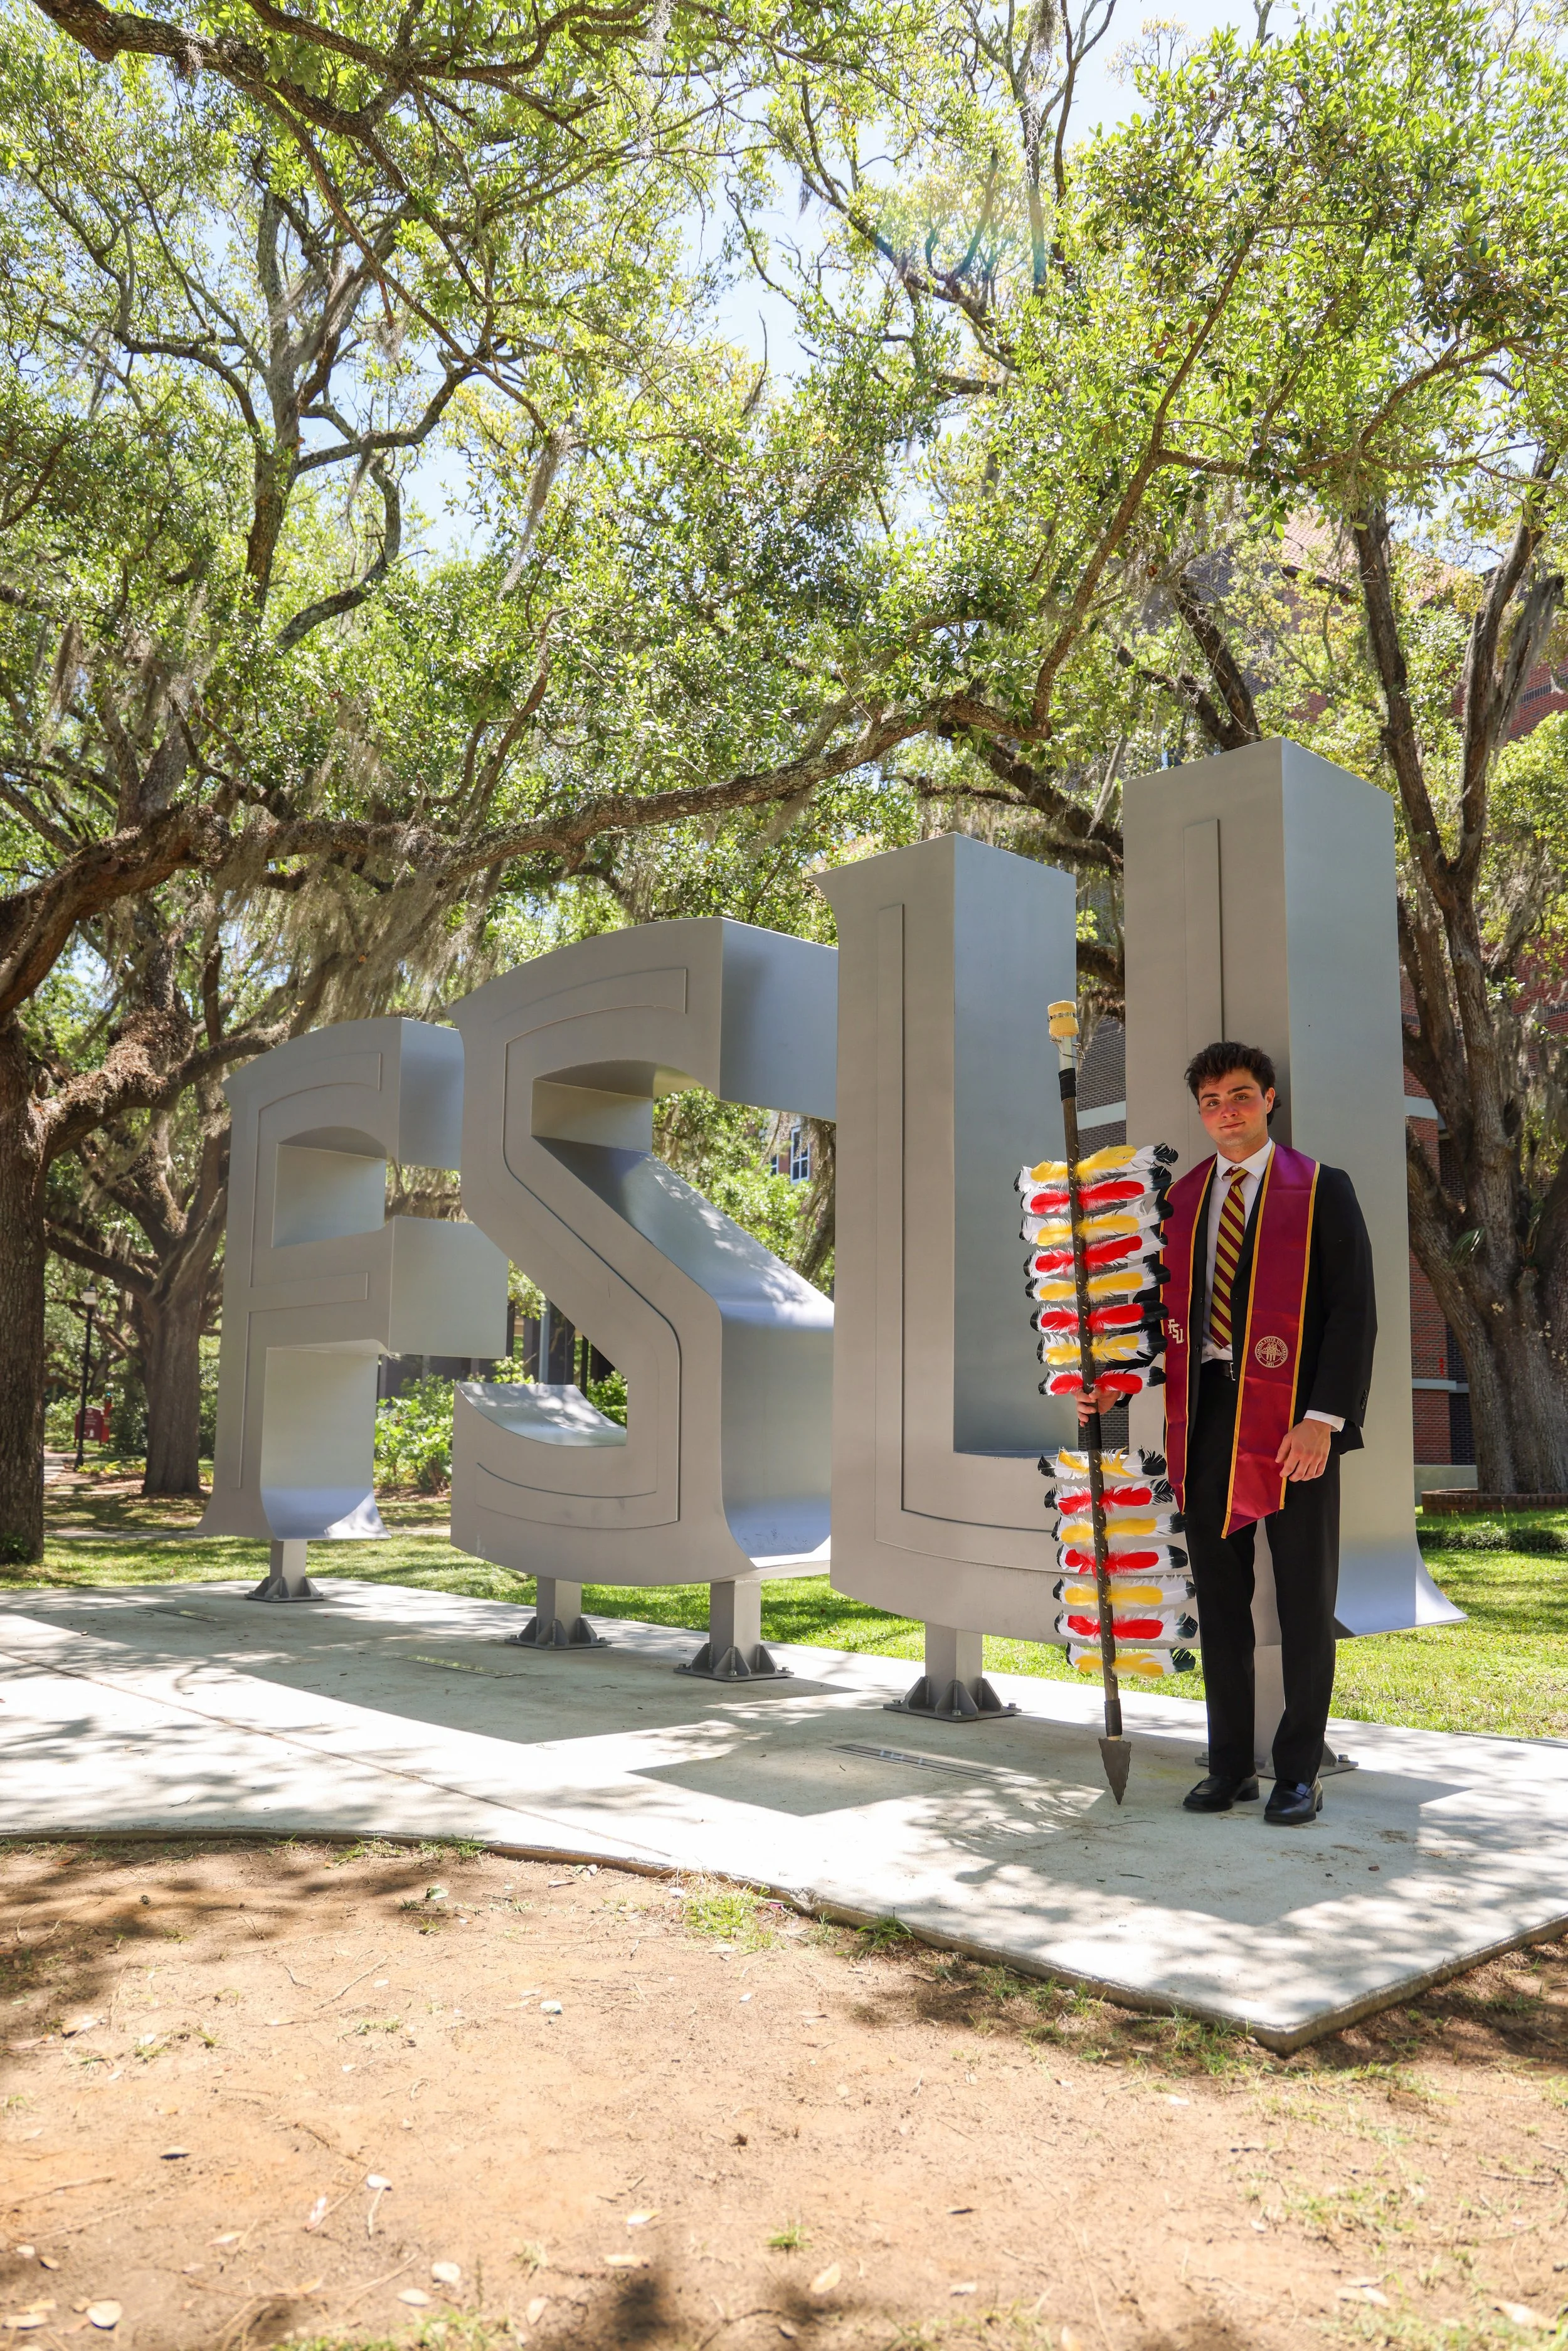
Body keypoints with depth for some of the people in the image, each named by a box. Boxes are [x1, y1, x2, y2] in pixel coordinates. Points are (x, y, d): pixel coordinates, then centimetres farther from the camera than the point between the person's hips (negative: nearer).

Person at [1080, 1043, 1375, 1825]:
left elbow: (1354, 1310, -5)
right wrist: (1115, 1387, 1)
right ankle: (1230, 1766, 22)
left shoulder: (1321, 1189, 0)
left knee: (1304, 1603, 6)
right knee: (1218, 1599, 10)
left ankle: (1298, 1773, 18)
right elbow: (1165, 1307, 15)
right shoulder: (1181, 1197, 12)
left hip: (1293, 1419, -4)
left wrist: (1323, 1418, -14)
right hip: (1205, 1415, 4)